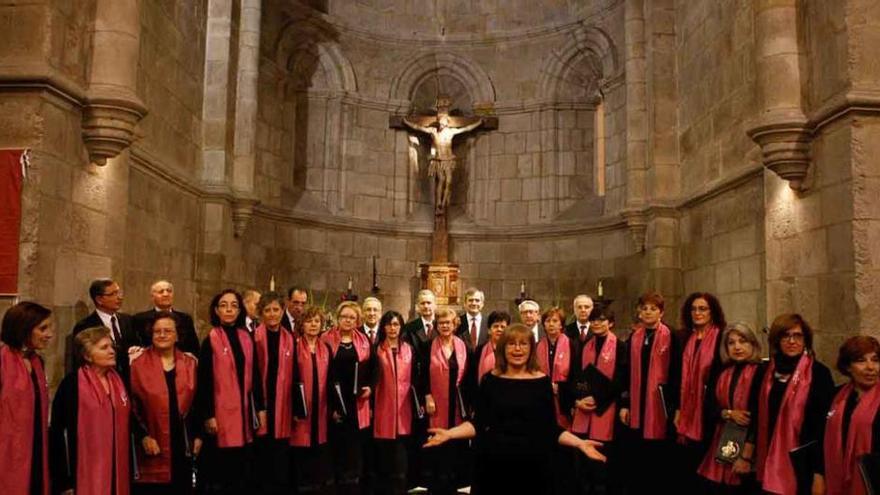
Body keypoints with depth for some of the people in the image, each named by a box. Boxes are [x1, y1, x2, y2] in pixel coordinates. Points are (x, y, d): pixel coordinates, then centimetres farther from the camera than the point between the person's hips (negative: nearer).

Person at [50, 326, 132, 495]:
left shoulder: (118, 380, 9)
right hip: (86, 473, -5)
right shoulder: (72, 383, -8)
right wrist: (63, 479, -12)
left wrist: (128, 469, 13)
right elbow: (57, 431, -10)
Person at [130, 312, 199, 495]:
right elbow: (132, 405, -5)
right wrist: (143, 436, -12)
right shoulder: (138, 364, -4)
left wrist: (198, 435, 5)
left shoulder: (190, 364, 7)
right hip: (153, 444, -3)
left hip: (183, 442, 3)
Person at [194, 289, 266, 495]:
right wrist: (208, 415, -11)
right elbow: (204, 381, -7)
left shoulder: (247, 338, 9)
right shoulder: (210, 340, -5)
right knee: (220, 469, 2)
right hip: (220, 410, -4)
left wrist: (260, 407, 8)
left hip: (244, 410, 4)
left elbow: (254, 375, 11)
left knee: (241, 468, 9)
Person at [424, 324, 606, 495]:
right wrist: (449, 434, -10)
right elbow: (478, 423, 2)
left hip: (533, 465, 0)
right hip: (493, 464, 0)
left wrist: (580, 443, -10)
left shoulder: (542, 381, 1)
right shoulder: (491, 380, 1)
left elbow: (551, 428, 2)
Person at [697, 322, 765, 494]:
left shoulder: (760, 373, -9)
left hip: (745, 444, -5)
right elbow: (709, 407, 7)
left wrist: (746, 455, -17)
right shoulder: (722, 373, 9)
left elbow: (758, 416, -14)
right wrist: (729, 414, -14)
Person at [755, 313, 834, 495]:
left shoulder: (819, 373, -8)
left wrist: (819, 473, -14)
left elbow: (824, 427, -11)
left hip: (802, 465, -4)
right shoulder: (768, 371, 7)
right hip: (770, 464, 5)